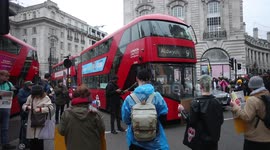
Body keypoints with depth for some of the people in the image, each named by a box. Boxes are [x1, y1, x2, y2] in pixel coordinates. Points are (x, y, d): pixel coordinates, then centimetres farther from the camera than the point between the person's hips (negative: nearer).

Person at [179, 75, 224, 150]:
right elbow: (221, 120, 1)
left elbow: (191, 121, -17)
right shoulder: (217, 102, -6)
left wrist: (182, 111, -4)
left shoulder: (196, 103, -20)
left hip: (200, 139, -4)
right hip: (214, 138, 4)